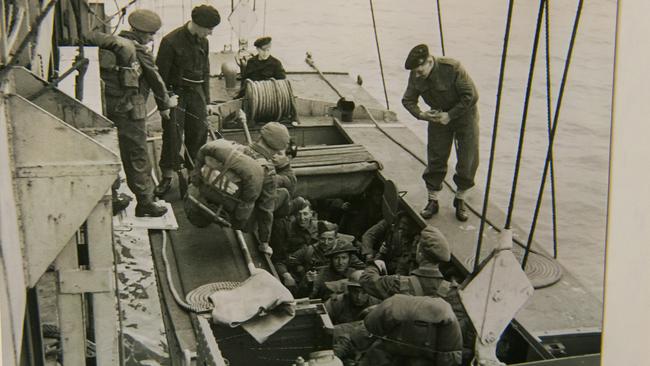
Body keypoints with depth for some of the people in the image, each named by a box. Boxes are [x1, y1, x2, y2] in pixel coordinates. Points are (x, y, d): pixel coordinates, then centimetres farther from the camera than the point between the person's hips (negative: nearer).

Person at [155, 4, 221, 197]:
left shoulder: (203, 42, 6)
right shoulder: (171, 41, -15)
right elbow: (161, 75, -11)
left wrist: (206, 101, 14)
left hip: (196, 94, 6)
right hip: (175, 94, -6)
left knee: (199, 134, 6)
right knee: (172, 135, -5)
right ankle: (167, 177, 5)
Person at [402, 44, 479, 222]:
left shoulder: (452, 68, -29)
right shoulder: (416, 76, -14)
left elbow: (471, 96, -24)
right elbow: (407, 100, -2)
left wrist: (450, 115, -24)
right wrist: (420, 114, -21)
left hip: (464, 114, -3)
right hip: (438, 116, 3)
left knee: (468, 160, -1)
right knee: (436, 159, 2)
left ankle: (460, 200, 17)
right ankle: (432, 201, 15)